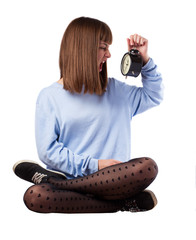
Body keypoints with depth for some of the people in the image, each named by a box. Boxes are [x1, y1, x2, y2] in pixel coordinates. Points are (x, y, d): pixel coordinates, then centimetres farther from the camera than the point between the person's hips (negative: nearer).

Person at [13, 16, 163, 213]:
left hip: (108, 179, 4)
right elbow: (47, 151, -2)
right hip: (68, 174, -3)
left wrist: (144, 59, 15)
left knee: (148, 167, -30)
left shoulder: (114, 90, 17)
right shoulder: (49, 96, 5)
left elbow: (153, 96, 28)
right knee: (34, 196, -34)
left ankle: (56, 181, -19)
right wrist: (94, 165, -10)